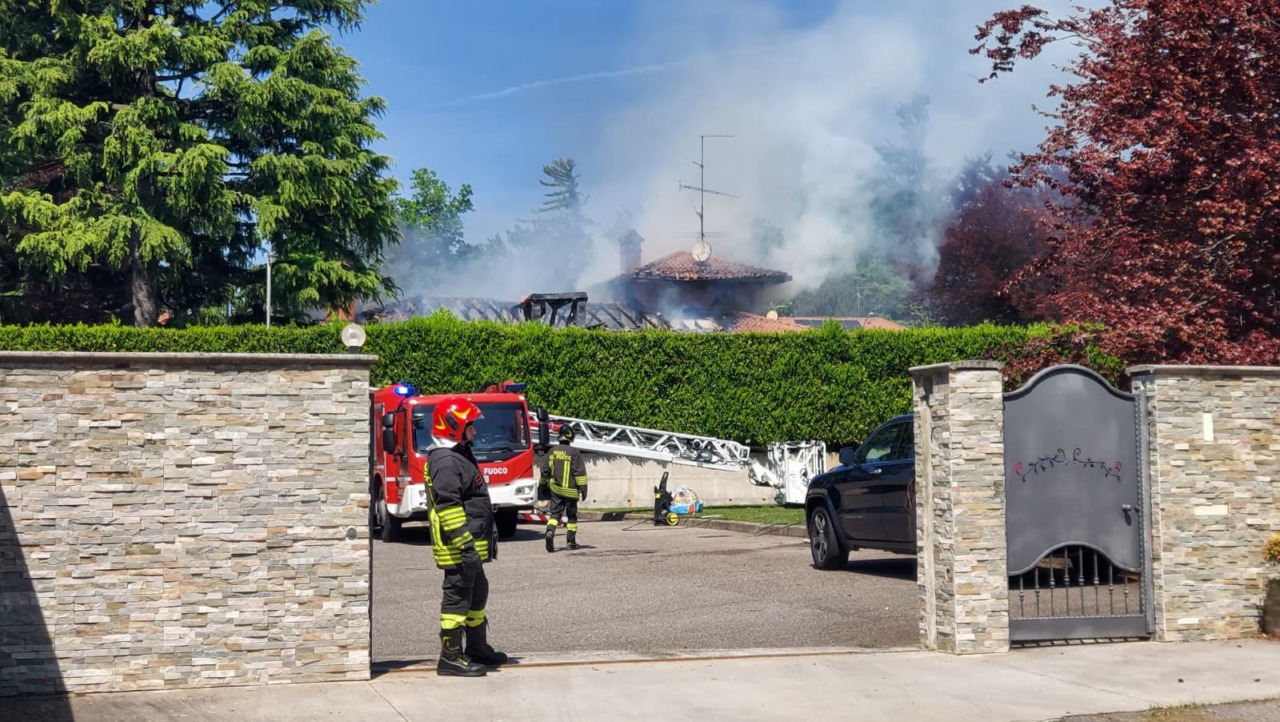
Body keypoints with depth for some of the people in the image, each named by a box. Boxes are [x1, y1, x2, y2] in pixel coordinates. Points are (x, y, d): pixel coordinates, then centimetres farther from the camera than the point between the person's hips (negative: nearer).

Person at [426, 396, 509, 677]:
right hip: (457, 548, -11)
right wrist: (466, 544, -27)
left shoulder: (460, 456, 18)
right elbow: (448, 506, -25)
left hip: (471, 547, 11)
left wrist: (483, 541, 28)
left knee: (477, 593, 19)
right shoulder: (446, 462, -18)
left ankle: (477, 648, 31)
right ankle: (451, 657, -1)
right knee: (458, 596, -6)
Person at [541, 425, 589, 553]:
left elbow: (545, 470, 10)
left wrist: (544, 483, 26)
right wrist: (583, 489, -7)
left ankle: (550, 532, -23)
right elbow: (580, 472, -12)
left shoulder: (552, 451, 3)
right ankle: (571, 541, 15)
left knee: (555, 513, 4)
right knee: (572, 516, 10)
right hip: (571, 490, -3)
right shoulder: (574, 453, -11)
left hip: (555, 489, 3)